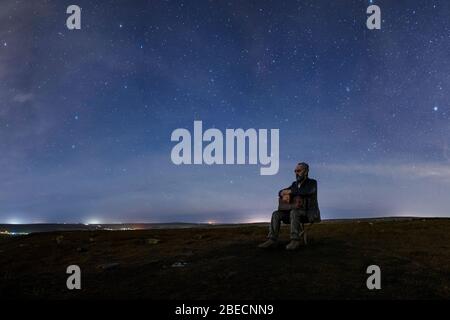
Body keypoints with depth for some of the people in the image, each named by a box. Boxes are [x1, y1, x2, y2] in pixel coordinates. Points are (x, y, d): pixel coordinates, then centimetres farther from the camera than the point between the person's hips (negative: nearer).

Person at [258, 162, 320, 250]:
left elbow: (305, 192, -27)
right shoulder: (295, 184, 15)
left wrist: (289, 191, -20)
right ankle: (272, 240, -25)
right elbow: (281, 192, 8)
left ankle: (295, 240, -37)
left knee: (294, 212, -37)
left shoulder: (312, 183, -6)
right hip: (297, 213, 7)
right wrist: (284, 195, -18)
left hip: (310, 214, -7)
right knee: (276, 214, -14)